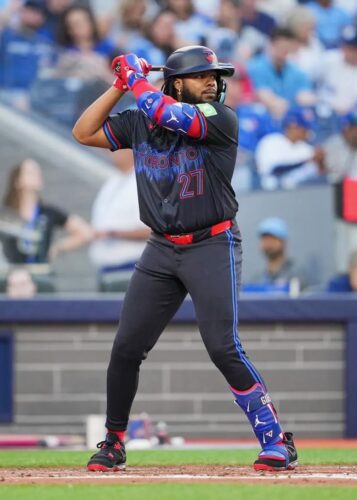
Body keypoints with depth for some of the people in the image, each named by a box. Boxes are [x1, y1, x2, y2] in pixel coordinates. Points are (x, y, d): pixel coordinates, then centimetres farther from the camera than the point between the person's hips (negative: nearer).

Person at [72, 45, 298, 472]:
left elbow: (168, 115, -23)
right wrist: (120, 86, 1)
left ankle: (275, 441, -9)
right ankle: (113, 445, 19)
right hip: (161, 250, 5)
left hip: (212, 248, -5)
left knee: (223, 348, -16)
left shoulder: (220, 119, -9)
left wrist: (137, 79, -7)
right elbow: (84, 133, 8)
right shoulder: (139, 123, 6)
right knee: (126, 347, 3)